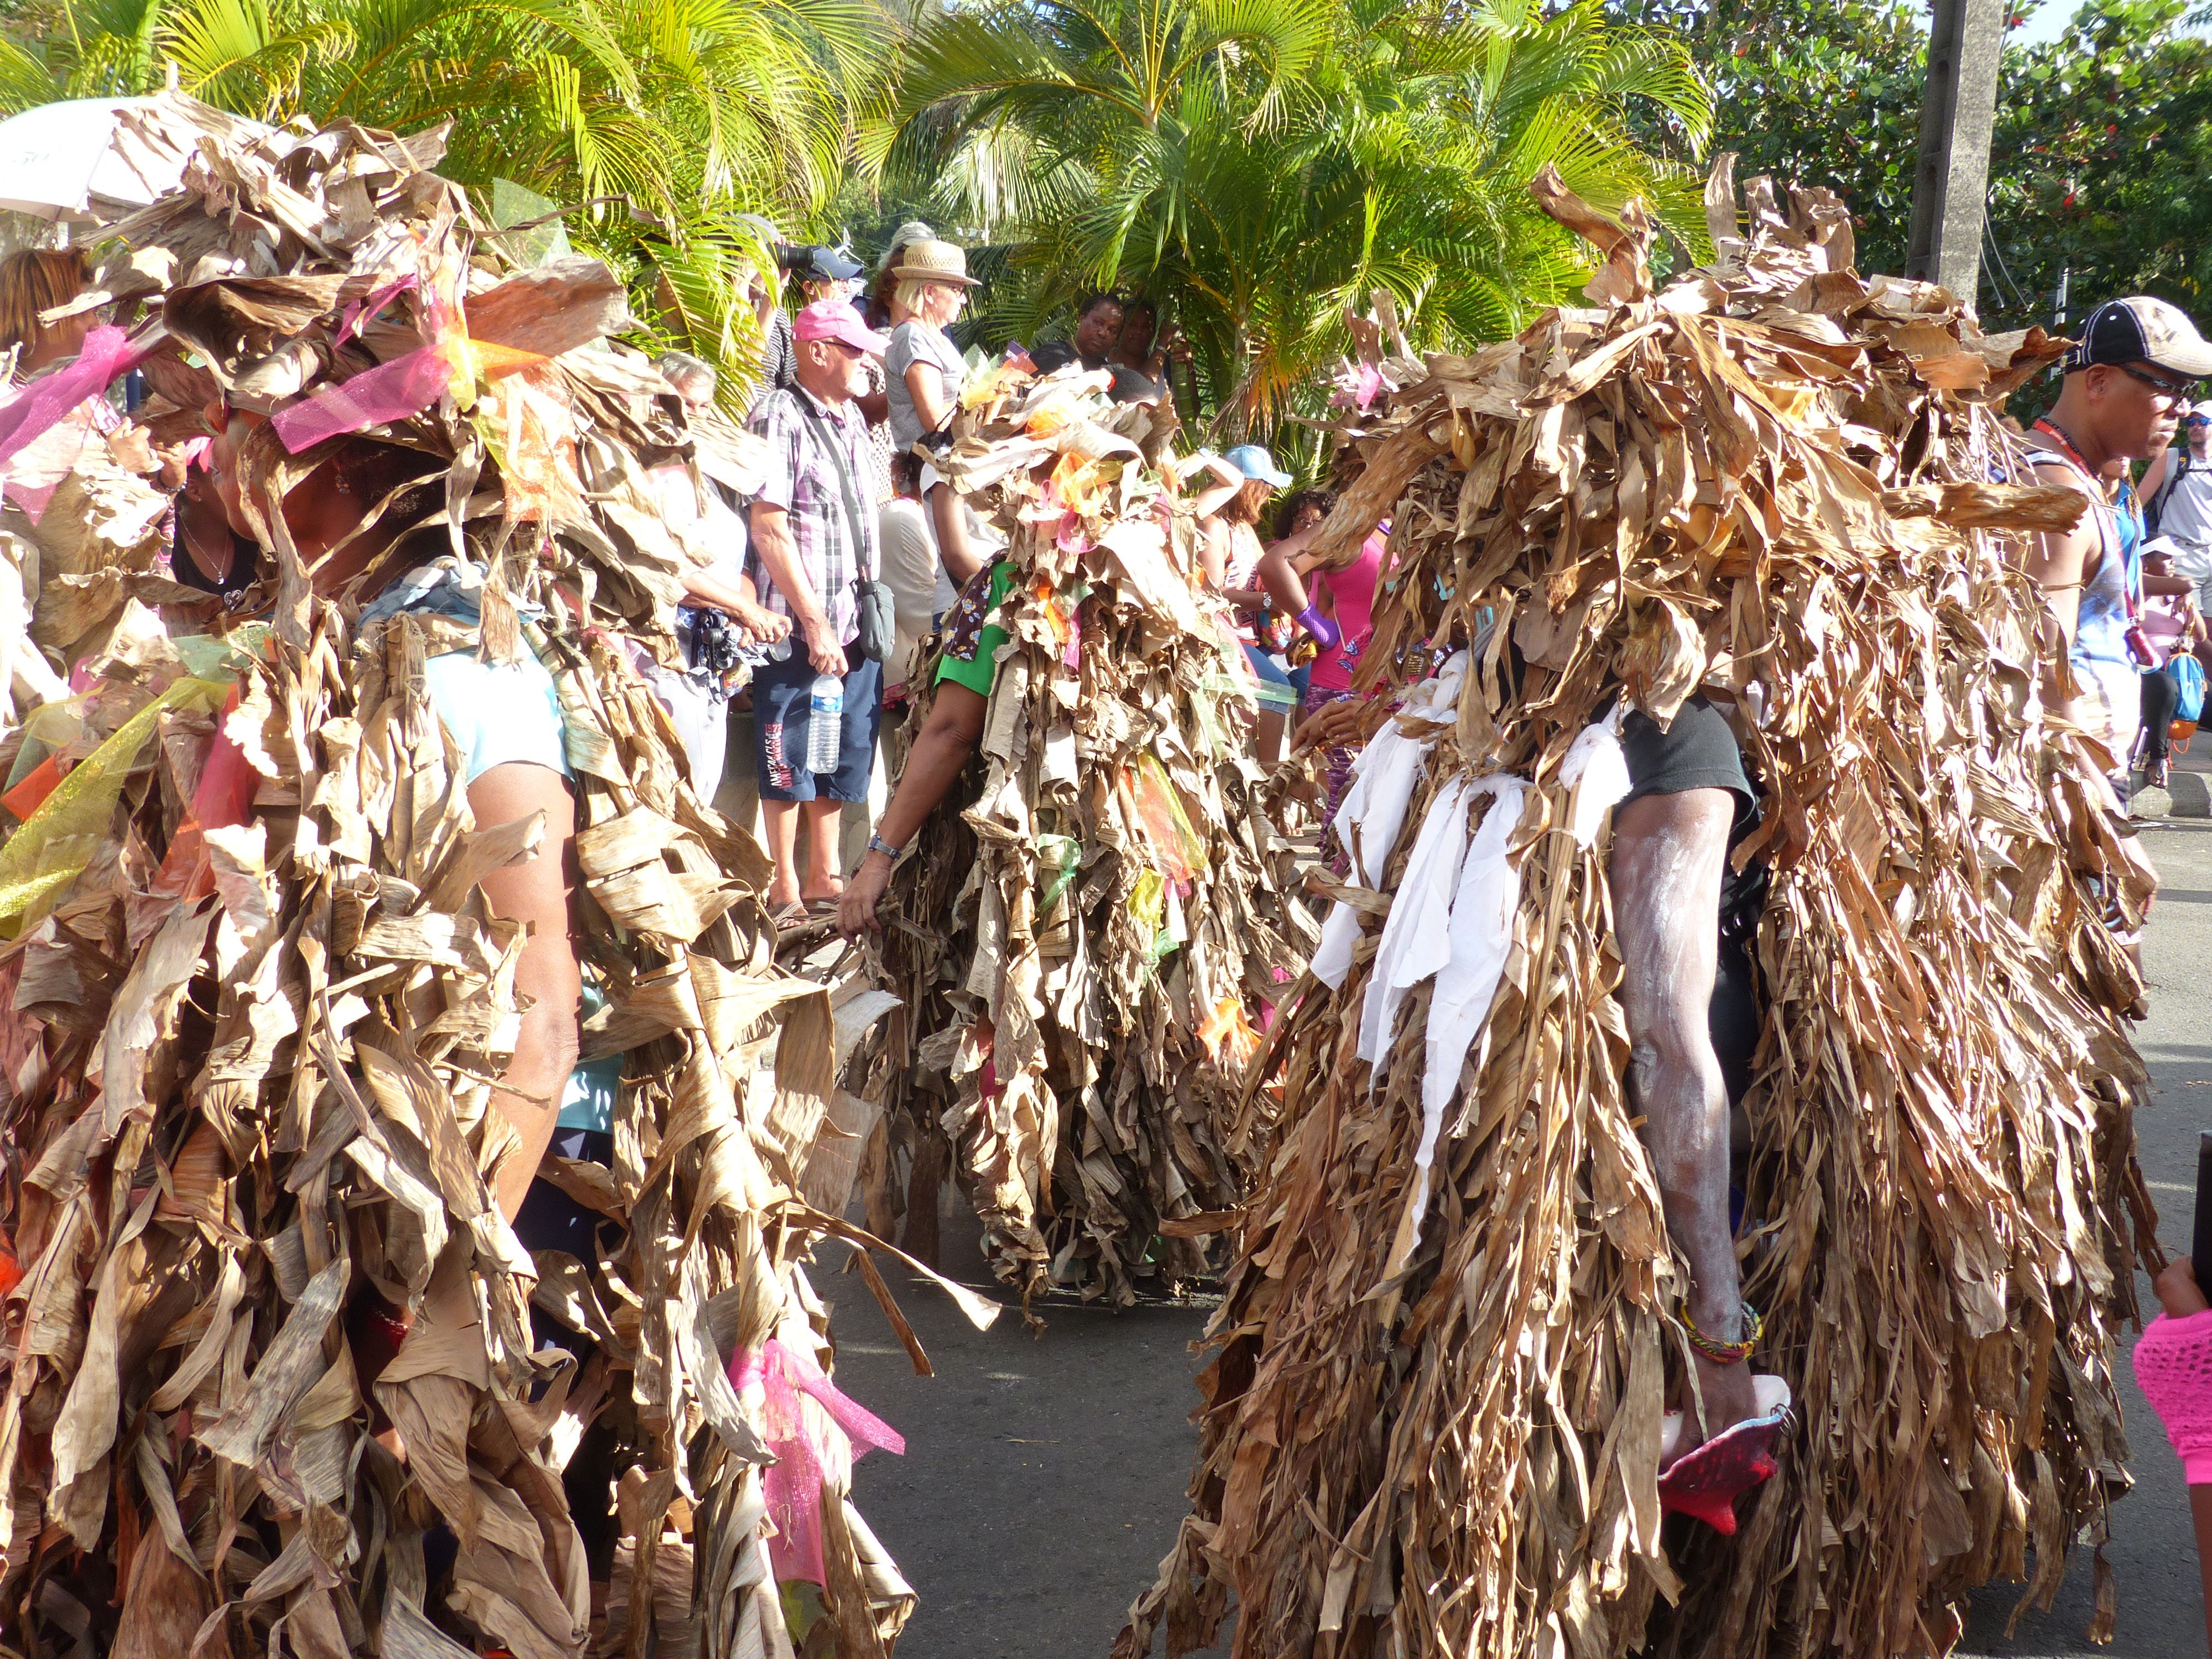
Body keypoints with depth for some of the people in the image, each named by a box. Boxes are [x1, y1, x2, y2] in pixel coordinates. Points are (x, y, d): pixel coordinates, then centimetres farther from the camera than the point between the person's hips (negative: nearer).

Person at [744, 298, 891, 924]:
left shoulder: (851, 417, 14)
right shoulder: (779, 418, -11)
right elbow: (769, 528, -17)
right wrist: (815, 624, -19)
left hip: (856, 624, 8)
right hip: (797, 628, -8)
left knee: (846, 755, 14)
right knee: (790, 762, 1)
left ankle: (825, 877, 26)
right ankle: (785, 889, 12)